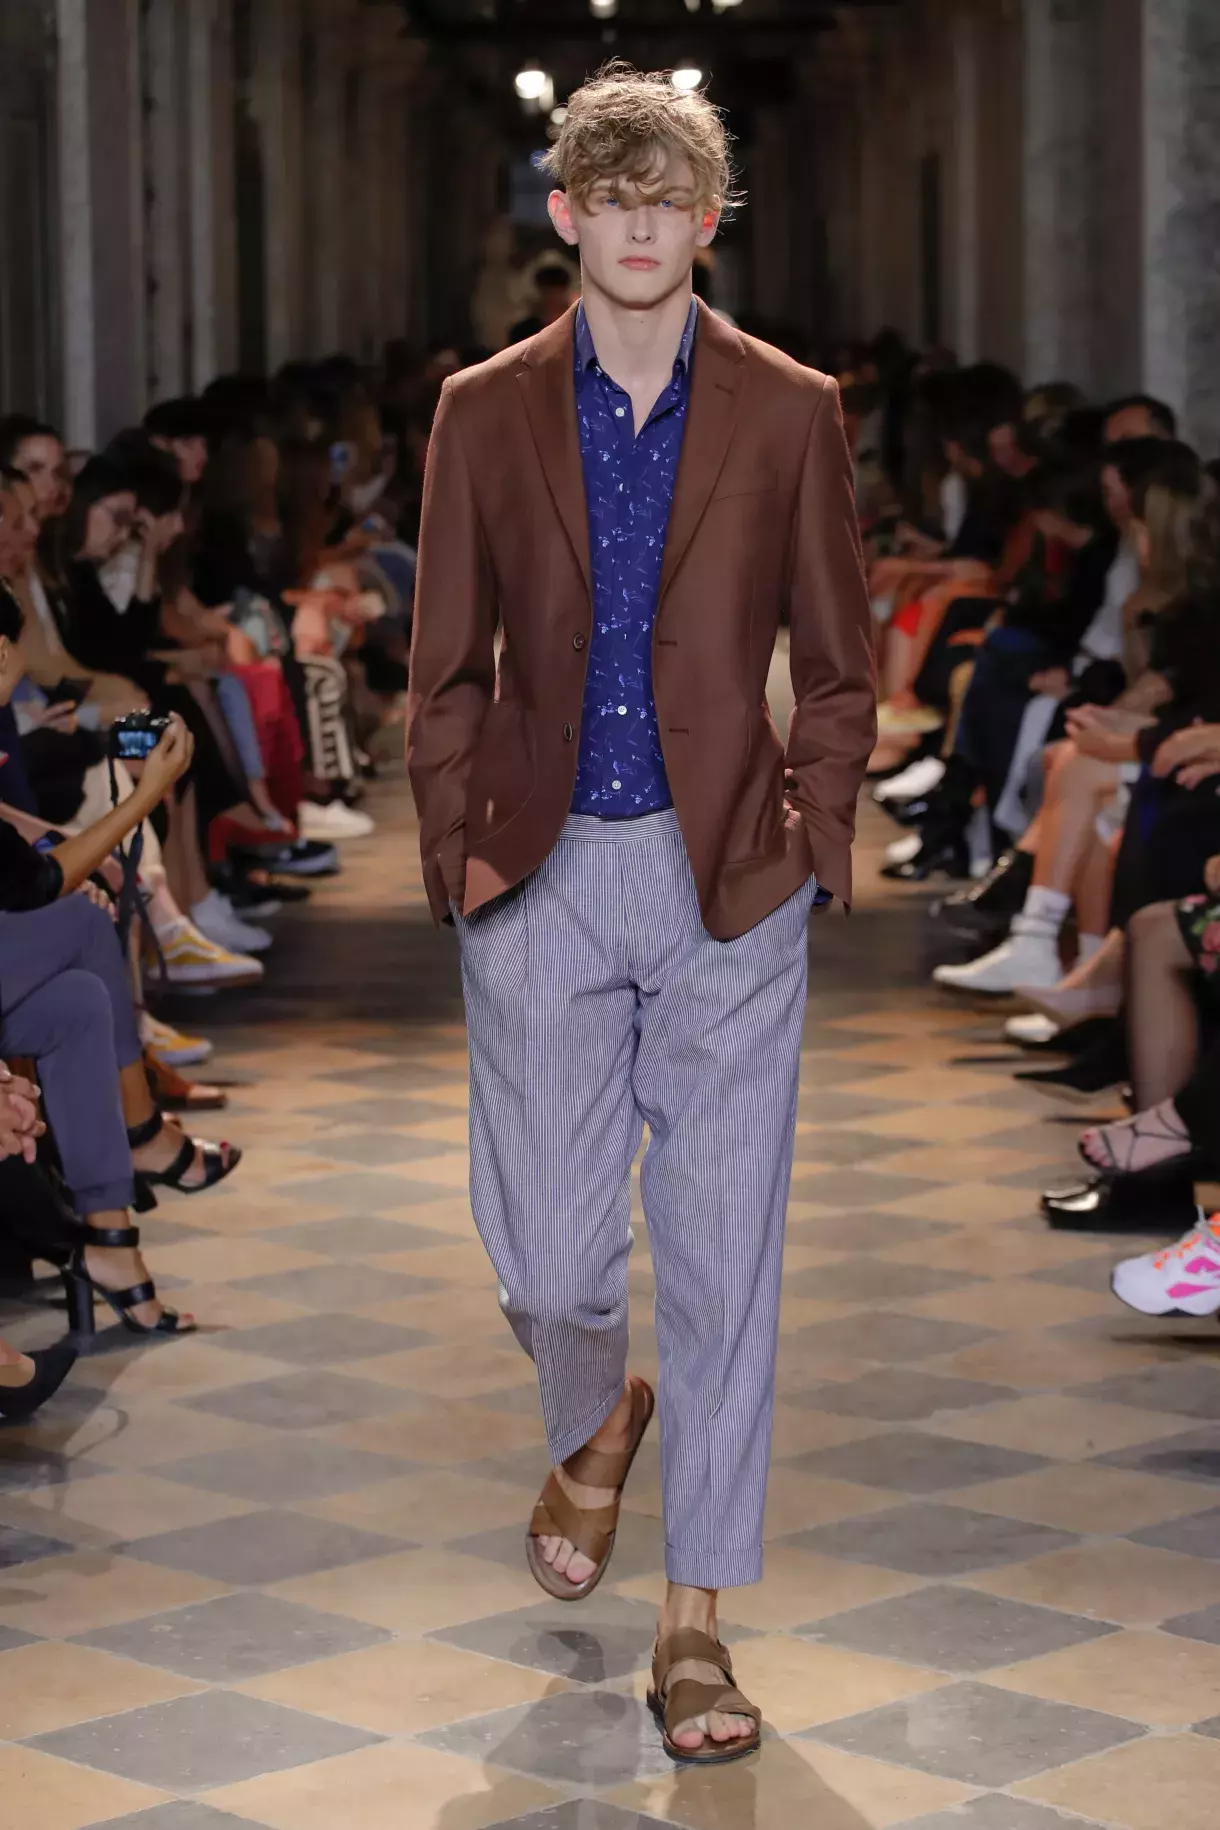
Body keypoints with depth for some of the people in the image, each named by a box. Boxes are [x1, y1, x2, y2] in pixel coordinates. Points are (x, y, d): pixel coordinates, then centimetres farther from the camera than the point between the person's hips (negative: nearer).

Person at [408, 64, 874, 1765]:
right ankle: (598, 1423, 39)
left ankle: (695, 1623, 9)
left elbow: (841, 665, 8)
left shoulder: (790, 412, 3)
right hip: (545, 878, 1)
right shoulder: (486, 413, 5)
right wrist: (456, 847, -1)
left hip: (727, 878, -1)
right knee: (548, 1255, 2)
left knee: (724, 1257, -1)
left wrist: (817, 835, -3)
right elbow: (448, 668, 8)